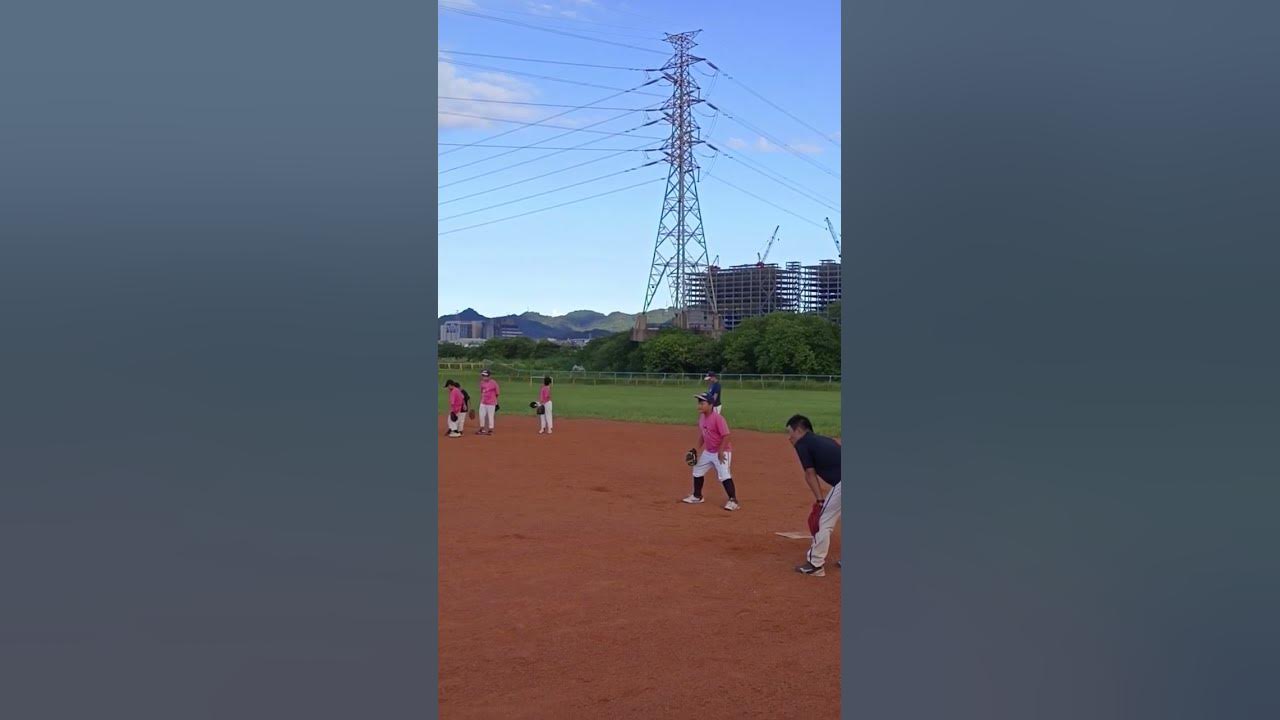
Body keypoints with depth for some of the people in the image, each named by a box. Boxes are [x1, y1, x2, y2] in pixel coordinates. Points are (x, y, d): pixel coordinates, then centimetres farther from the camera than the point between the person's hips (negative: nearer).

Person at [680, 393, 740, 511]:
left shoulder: (717, 418, -24)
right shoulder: (701, 417, 2)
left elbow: (726, 435, -25)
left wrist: (721, 452, -27)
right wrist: (697, 449, 10)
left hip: (722, 452, -9)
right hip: (708, 452, 9)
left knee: (724, 475, -19)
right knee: (697, 471, 18)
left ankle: (733, 501, -13)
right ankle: (697, 496, 34)